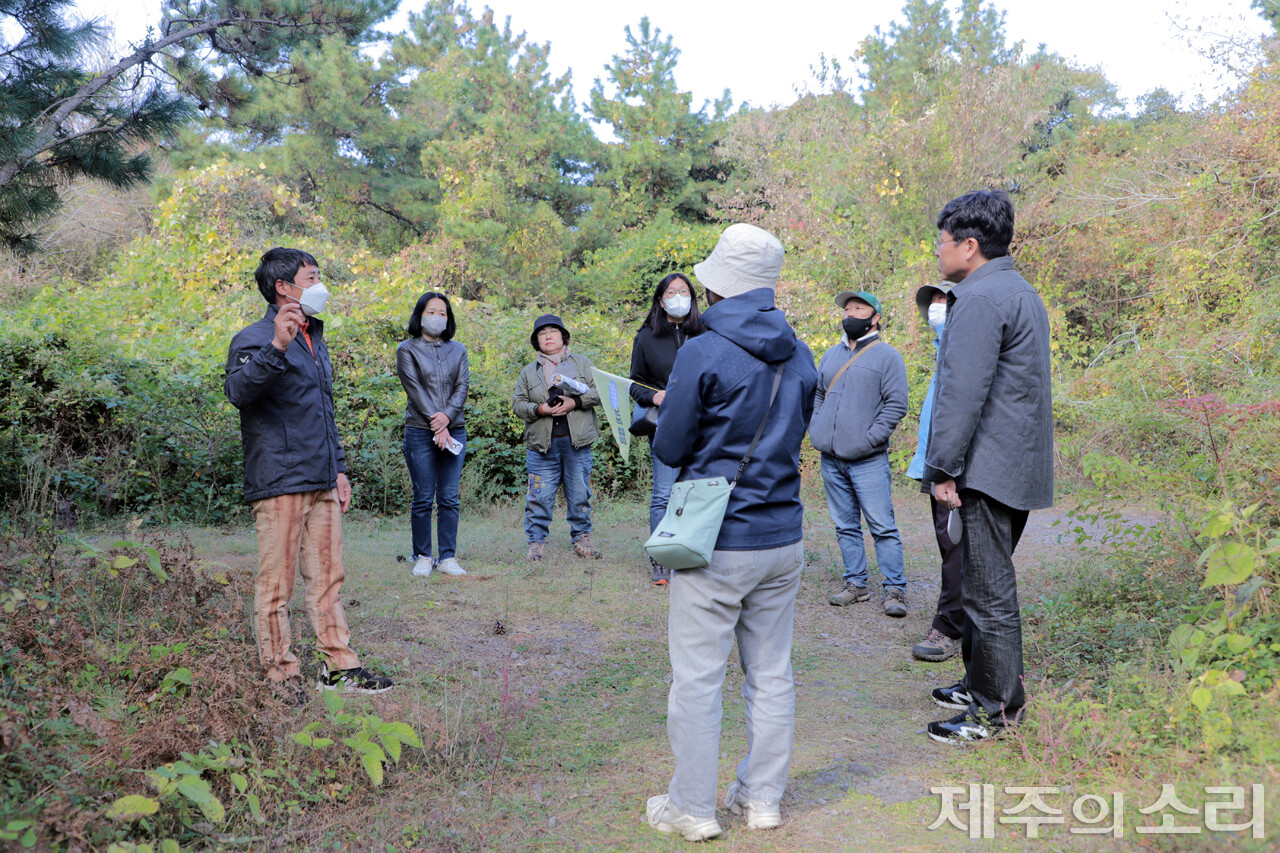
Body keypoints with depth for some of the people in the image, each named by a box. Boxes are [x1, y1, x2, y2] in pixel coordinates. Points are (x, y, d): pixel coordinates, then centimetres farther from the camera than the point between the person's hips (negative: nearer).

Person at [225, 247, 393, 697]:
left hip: (321, 484, 8)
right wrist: (276, 347, -41)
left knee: (327, 577, 12)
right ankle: (281, 676, 7)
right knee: (276, 584, -2)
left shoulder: (315, 339, 20)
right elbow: (238, 389, -28)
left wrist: (338, 469, 22)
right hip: (278, 484, -8)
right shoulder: (256, 338, -7)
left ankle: (339, 666, 20)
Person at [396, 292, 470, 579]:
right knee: (423, 499, 0)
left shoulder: (458, 350, 15)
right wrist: (436, 424, -15)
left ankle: (448, 557, 8)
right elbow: (414, 389, -6)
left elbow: (462, 386, 4)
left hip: (454, 430, 3)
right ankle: (422, 557, 10)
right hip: (420, 432, -3)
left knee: (449, 498, 2)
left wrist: (447, 416, -14)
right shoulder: (407, 349, 4)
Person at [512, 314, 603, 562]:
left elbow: (599, 391, 2)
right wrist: (540, 409, -11)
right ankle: (536, 542, 9)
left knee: (580, 494, 5)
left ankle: (581, 538, 18)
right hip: (542, 444, 0)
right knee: (540, 497, -1)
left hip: (577, 442, 0)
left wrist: (575, 402, -13)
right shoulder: (528, 372, 14)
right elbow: (518, 404, 8)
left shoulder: (582, 363, 11)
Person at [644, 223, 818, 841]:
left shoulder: (703, 354, -13)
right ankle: (762, 797, 24)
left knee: (697, 678, 4)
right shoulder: (799, 356, 7)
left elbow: (669, 450, -6)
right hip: (783, 538, 6)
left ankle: (692, 808, 13)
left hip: (717, 542, -6)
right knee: (771, 674, 14)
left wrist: (666, 408, 13)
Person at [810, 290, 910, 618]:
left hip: (868, 461, -6)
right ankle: (855, 584, 19)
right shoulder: (830, 356, 17)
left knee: (883, 527, -5)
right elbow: (815, 395, 23)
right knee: (845, 526, 10)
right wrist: (816, 431, 8)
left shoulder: (887, 356, 0)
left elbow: (896, 404, -6)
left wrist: (871, 439, -13)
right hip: (831, 460, 6)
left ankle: (895, 590, 1)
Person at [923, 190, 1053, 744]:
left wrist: (943, 468, -16)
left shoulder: (980, 299, -16)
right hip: (1017, 467, 11)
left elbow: (963, 393, -21)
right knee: (985, 583, 20)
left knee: (990, 591, -3)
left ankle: (998, 709, 6)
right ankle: (980, 683, 31)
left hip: (990, 469, -11)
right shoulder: (1022, 293, 18)